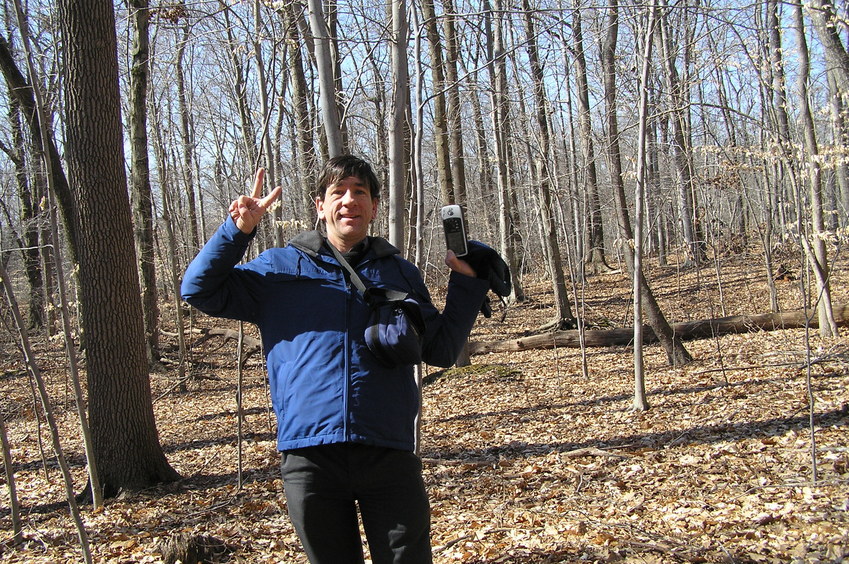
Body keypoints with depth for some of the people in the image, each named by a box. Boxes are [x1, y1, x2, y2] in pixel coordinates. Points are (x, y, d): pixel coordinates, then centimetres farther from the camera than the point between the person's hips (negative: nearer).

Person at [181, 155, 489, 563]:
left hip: (389, 453, 1)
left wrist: (466, 282, 6)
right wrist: (238, 230, -4)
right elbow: (199, 290, 8)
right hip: (309, 454, 0)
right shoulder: (280, 268, 9)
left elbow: (440, 350, 15)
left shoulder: (400, 273, 14)